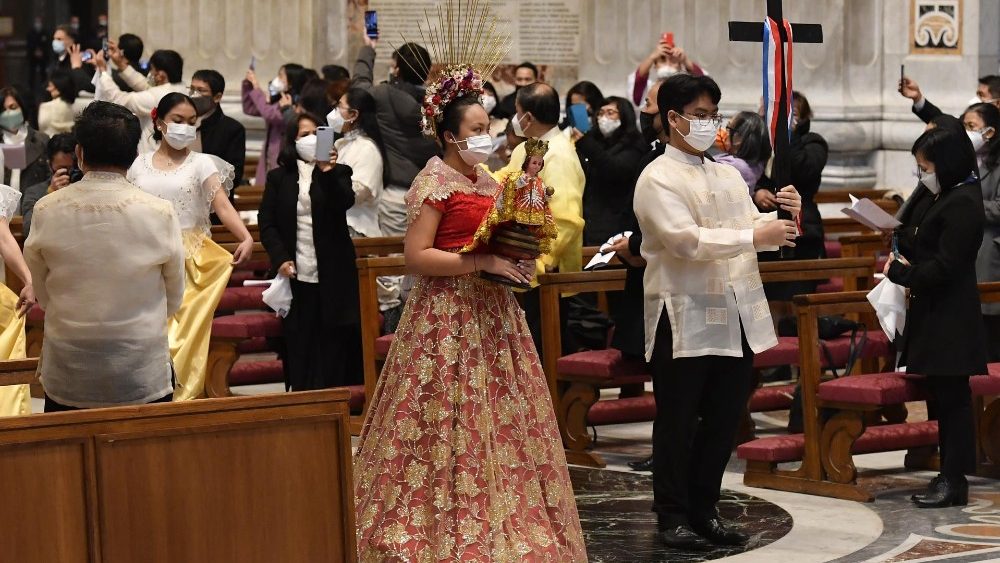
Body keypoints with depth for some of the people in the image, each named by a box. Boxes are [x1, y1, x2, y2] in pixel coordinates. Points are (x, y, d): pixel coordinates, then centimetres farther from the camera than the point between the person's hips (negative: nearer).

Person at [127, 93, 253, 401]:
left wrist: (246, 237, -29)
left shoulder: (201, 163, 0)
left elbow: (222, 205, -13)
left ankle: (181, 396, 2)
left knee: (184, 333, -6)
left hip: (188, 262, -2)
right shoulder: (140, 164, 8)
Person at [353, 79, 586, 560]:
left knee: (496, 419, 9)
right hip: (449, 315, -8)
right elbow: (417, 256, -17)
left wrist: (515, 254, 3)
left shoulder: (486, 179, 13)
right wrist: (485, 262, -20)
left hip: (489, 312, 8)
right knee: (452, 421, -4)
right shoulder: (435, 181, -10)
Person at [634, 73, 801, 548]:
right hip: (684, 321, -6)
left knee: (724, 420, 10)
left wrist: (782, 216, -8)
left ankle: (704, 510, 21)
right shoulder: (658, 179, -7)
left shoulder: (728, 176, 16)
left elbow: (754, 228, 13)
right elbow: (687, 239, -19)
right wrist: (753, 237, -23)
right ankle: (673, 516, 11)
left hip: (735, 319, 7)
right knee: (678, 424, 2)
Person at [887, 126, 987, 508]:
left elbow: (943, 268, -21)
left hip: (950, 321, -10)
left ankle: (954, 480, 2)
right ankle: (950, 473, 19)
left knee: (952, 398, -3)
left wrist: (900, 272, -11)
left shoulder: (963, 205, -18)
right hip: (933, 315, 10)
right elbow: (921, 241, 20)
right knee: (942, 397, 13)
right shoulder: (938, 197, 11)